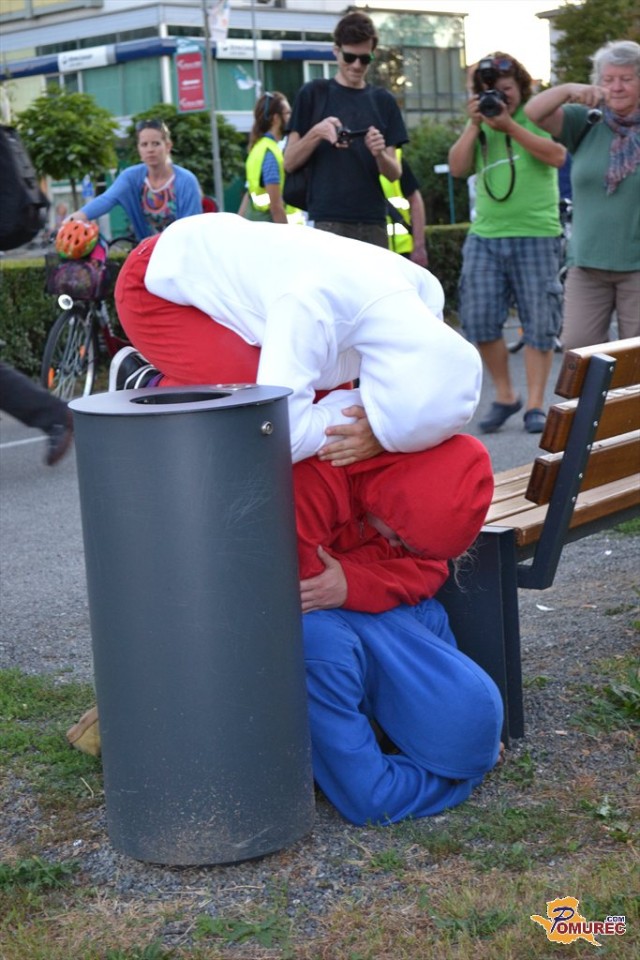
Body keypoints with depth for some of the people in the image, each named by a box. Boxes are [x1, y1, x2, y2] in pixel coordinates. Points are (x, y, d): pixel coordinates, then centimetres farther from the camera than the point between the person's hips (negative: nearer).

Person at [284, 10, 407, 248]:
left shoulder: (383, 101, 14)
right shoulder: (314, 94, 6)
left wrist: (380, 154, -12)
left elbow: (394, 173, 10)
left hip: (373, 222, 3)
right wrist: (316, 133, -14)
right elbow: (289, 163, 4)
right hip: (328, 222, -3)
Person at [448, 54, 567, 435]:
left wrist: (510, 126, -17)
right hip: (485, 235, 4)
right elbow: (457, 168, 4)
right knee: (479, 320, 0)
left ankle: (535, 405, 8)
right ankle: (504, 396, 17)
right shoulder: (480, 124, 14)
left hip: (535, 235, -4)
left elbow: (557, 156, -14)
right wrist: (474, 124, -6)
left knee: (539, 324, 0)